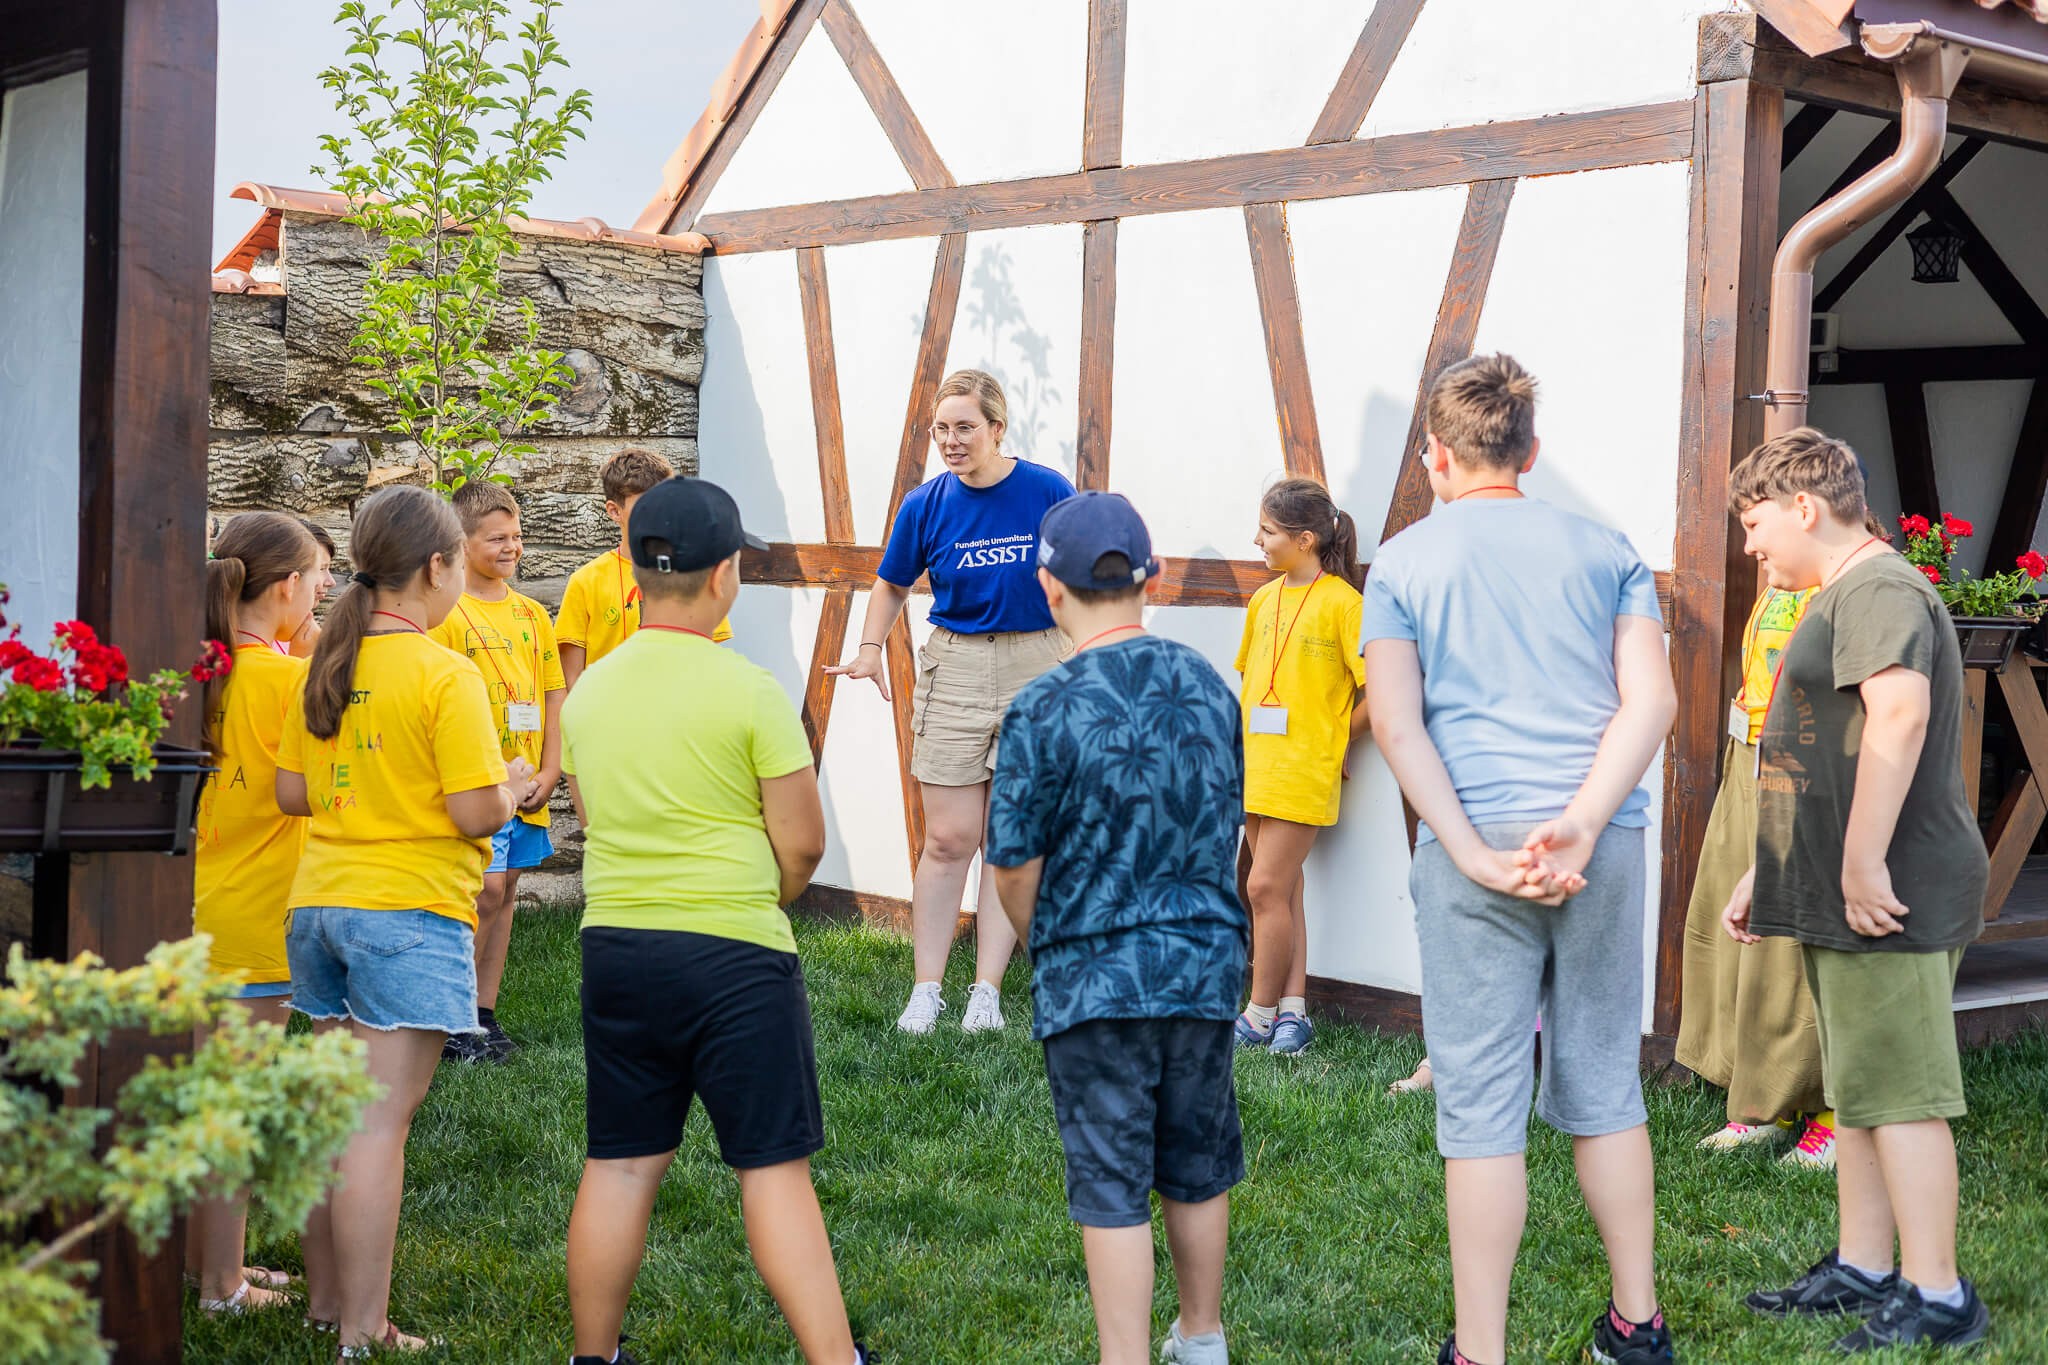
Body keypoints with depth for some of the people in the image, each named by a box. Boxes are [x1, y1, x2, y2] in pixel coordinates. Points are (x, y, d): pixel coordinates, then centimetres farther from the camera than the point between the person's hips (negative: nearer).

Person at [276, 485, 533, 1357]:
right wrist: (511, 787, 4)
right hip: (409, 913, -7)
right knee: (381, 1122, -5)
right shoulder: (444, 675, -13)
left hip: (319, 904, 7)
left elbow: (292, 793, 11)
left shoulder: (327, 664, 7)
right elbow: (476, 813, -16)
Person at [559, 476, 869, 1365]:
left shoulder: (588, 691, 6)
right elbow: (802, 843, -8)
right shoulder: (749, 691, -12)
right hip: (735, 955, -5)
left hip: (614, 943, 5)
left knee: (619, 1165, 13)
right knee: (774, 1168, -1)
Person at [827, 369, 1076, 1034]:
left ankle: (987, 990, 11)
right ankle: (926, 989, 10)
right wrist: (870, 649, 0)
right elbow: (892, 584, 15)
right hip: (954, 668, 1)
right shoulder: (926, 504, 0)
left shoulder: (1048, 492, -5)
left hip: (1037, 668, 0)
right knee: (948, 839, 0)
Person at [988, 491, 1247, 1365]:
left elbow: (1014, 869, -10)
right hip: (1205, 964, 5)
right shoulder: (1210, 687, 1)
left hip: (1095, 981, -5)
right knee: (1197, 1167, 19)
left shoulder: (1045, 710, -15)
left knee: (1112, 1187, 4)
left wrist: (1044, 948, 10)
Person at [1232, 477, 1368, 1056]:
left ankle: (1261, 1015, 3)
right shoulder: (1264, 600, 11)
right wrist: (1242, 742, 12)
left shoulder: (1340, 601, -11)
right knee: (1284, 890, 9)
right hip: (1257, 765, 7)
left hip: (1305, 770, -7)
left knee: (1267, 887, -7)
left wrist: (1338, 742, -4)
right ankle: (1292, 1012, 14)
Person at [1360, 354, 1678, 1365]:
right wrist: (1579, 826, -11)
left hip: (1472, 847, -3)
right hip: (1604, 845, 3)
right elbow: (1651, 700, -3)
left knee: (1481, 1108, 2)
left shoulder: (1402, 563, 6)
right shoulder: (1606, 552, 11)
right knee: (1604, 1091, 15)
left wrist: (1478, 855, -11)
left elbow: (1395, 722, -7)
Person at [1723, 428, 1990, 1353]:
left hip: (1888, 900, -11)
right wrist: (1763, 877, 25)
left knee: (1897, 1096, -5)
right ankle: (1863, 1272, 26)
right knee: (1856, 1091, 16)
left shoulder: (1878, 589, -14)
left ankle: (1937, 1299, 2)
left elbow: (1899, 711, -30)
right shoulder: (1842, 599, 21)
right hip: (1840, 899, 11)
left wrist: (1862, 864, -30)